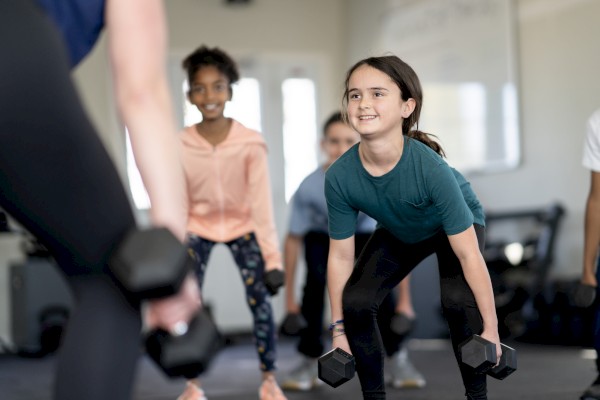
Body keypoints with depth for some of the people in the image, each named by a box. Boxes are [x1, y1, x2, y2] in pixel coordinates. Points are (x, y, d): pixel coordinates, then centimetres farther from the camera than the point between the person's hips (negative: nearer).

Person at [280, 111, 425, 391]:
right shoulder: (309, 187, -32)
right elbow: (293, 240, -20)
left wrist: (404, 300, -24)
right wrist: (289, 298, -16)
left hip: (364, 236, 0)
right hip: (322, 237, 0)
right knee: (316, 279, -28)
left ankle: (397, 358, -6)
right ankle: (310, 362, -12)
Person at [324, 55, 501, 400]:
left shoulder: (430, 168, -42)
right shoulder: (340, 176, -31)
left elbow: (469, 254, -33)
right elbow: (340, 257, -16)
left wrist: (491, 329, -27)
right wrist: (339, 330, -9)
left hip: (457, 225, -3)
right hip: (399, 233, 3)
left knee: (457, 299, -28)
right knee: (356, 301, -15)